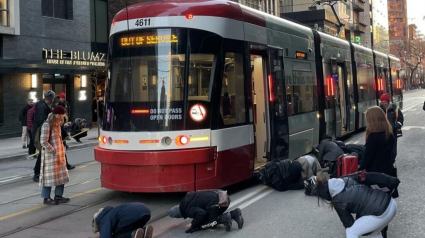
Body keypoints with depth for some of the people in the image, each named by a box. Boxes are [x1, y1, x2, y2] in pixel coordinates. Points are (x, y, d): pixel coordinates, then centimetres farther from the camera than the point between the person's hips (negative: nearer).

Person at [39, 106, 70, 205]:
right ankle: (46, 198, 8)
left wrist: (61, 152, 10)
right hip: (50, 156, -9)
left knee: (61, 175, 11)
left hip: (60, 155, 9)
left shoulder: (57, 125, 11)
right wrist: (54, 151, -18)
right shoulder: (47, 125, -16)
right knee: (49, 177, -1)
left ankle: (58, 196, 21)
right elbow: (44, 142, -19)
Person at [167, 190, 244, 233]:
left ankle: (223, 219, -14)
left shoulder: (188, 210, -7)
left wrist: (193, 226, -9)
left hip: (216, 203, -9)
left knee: (200, 225, 2)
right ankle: (234, 213, 8)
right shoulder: (186, 201, 21)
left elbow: (201, 213, -23)